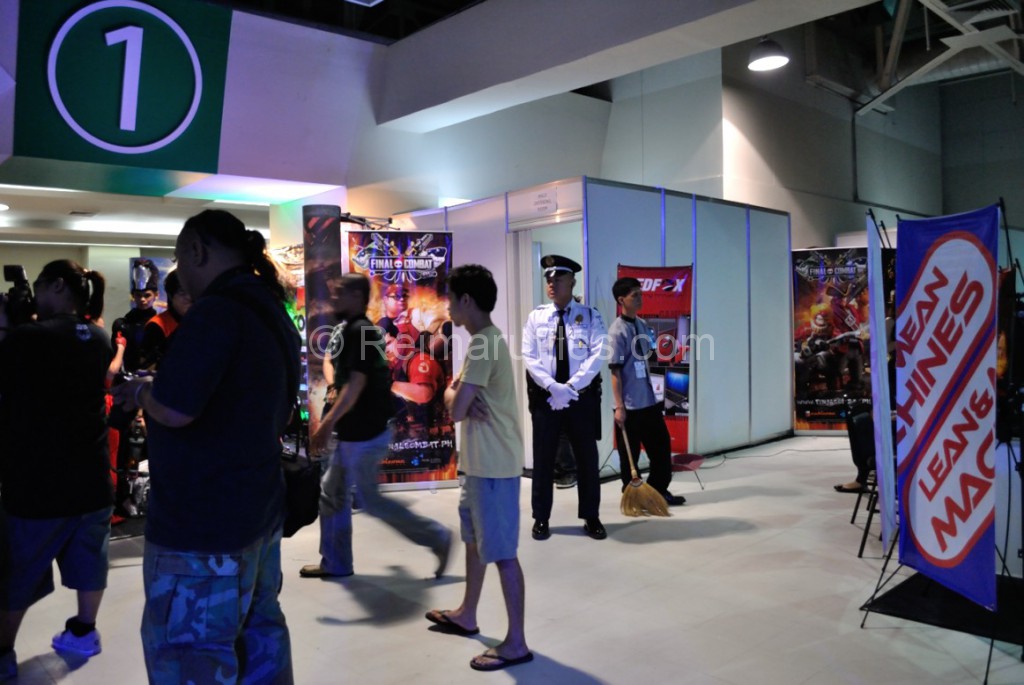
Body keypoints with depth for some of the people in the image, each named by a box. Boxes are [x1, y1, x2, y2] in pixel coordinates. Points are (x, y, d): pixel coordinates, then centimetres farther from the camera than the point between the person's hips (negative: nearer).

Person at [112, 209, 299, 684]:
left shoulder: (217, 310, -20)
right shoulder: (271, 311, 11)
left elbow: (173, 409, -27)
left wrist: (143, 390, -5)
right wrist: (156, 388, 15)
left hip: (202, 522, -9)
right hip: (257, 507, 10)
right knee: (257, 632, 19)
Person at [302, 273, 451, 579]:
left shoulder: (356, 330, -17)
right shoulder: (366, 329, 14)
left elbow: (356, 383, -23)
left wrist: (327, 424, -23)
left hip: (363, 433, -10)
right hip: (357, 430, 10)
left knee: (369, 499, -1)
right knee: (332, 491, 14)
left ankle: (436, 536, 6)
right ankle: (335, 563, 23)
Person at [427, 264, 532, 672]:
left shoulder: (483, 344, -20)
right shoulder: (486, 339, 13)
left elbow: (455, 409, -22)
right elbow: (464, 398, 15)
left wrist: (451, 394, -1)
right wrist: (459, 395, -7)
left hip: (494, 465, -11)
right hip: (480, 461, 11)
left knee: (502, 553, -2)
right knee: (474, 539, 22)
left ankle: (516, 643, 8)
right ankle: (466, 616, 38)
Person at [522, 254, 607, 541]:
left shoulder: (590, 315, 0)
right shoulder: (536, 317, 3)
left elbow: (597, 355, -9)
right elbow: (529, 357, -4)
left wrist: (571, 387, -18)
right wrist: (553, 387, -17)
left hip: (582, 397, -1)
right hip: (544, 397, 1)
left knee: (587, 459, 8)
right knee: (543, 459, 8)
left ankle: (591, 518, 24)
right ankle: (541, 519, 21)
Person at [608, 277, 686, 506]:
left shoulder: (643, 325, 9)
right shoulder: (617, 330, -15)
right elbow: (615, 371, -17)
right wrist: (619, 407, -19)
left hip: (649, 401, 8)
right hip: (630, 405, -8)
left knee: (662, 447, 13)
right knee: (629, 454, 5)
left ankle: (659, 491, 27)